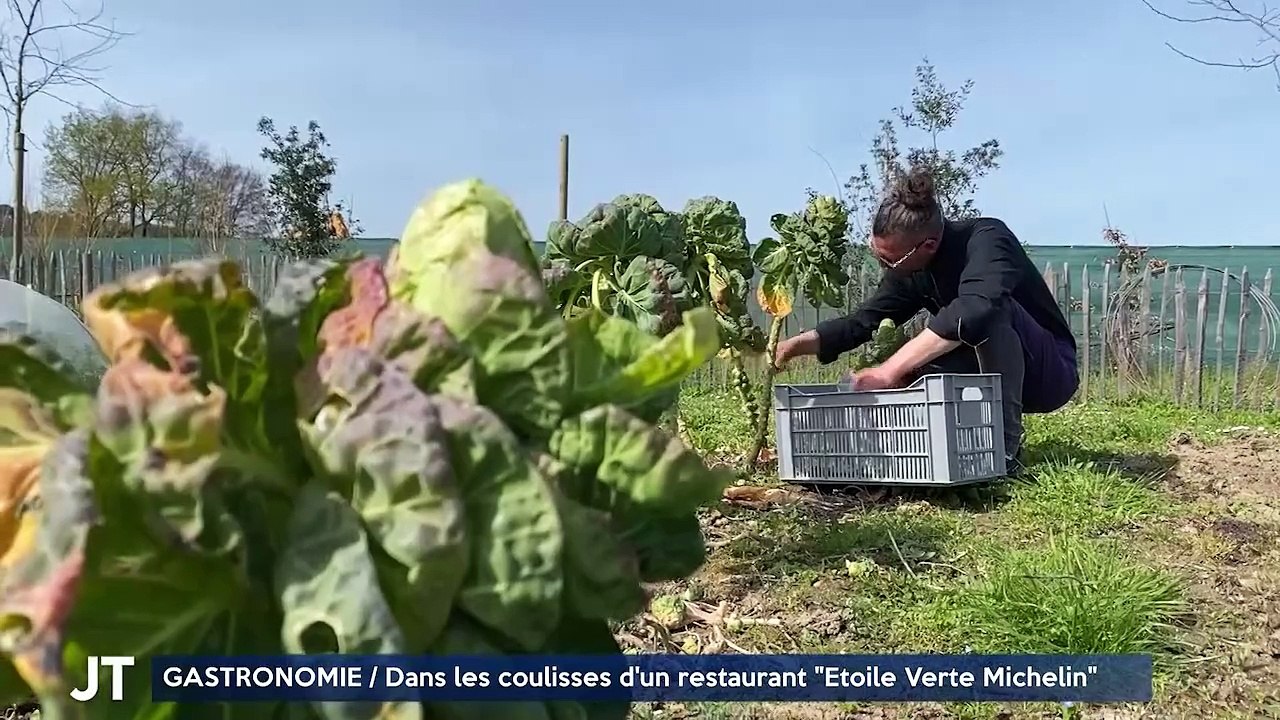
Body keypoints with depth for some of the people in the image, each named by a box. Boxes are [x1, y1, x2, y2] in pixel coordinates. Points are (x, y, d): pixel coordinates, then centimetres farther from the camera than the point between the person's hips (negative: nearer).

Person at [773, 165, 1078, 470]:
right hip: (992, 375, 6)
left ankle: (1006, 447, -27)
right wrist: (801, 343, -16)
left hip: (1051, 371, -6)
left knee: (992, 309, -35)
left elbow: (974, 310, -44)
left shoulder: (987, 239, -26)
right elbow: (864, 320, 0)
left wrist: (891, 369, -45)